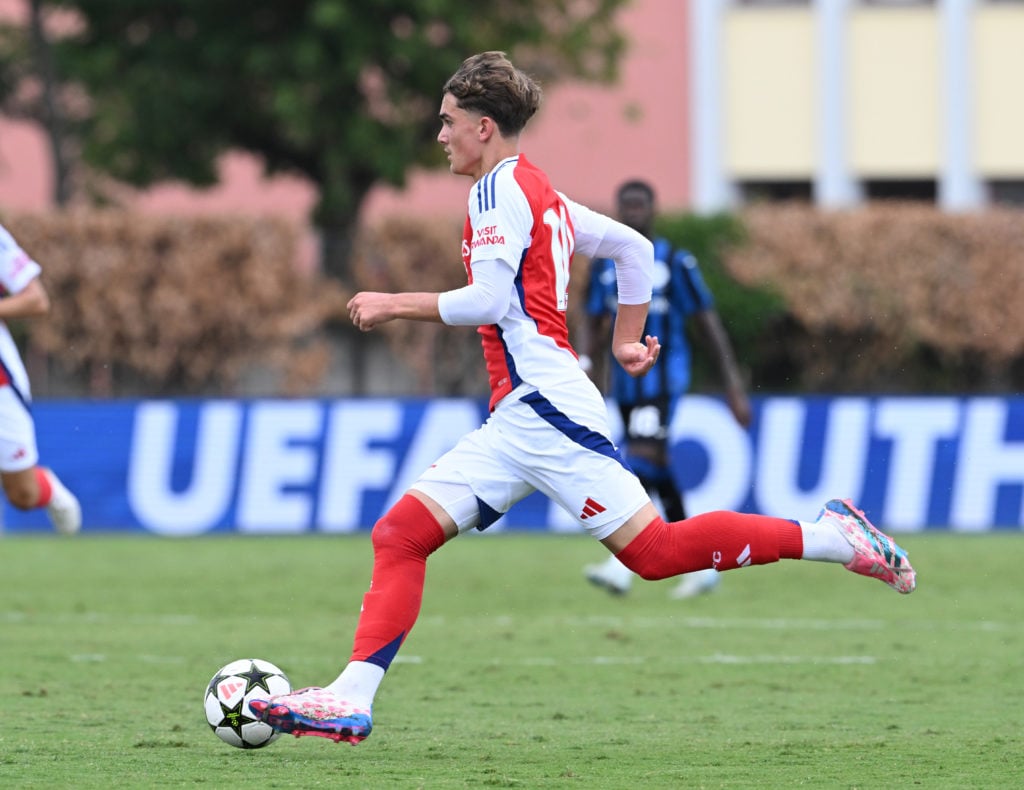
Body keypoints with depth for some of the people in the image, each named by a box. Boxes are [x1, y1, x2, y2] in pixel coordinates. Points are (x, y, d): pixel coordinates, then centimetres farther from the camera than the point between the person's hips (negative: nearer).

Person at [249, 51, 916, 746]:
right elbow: (635, 247, 28)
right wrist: (628, 339, 32)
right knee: (401, 533, -1)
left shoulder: (500, 188, -7)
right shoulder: (545, 196, 21)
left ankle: (828, 536, -4)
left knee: (654, 550, -12)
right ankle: (351, 701, -10)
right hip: (515, 423, 10)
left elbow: (489, 300, -16)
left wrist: (395, 305, -7)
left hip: (544, 405, -10)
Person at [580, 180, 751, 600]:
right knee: (660, 478, 9)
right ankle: (701, 567, 20)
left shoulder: (675, 263, -3)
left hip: (664, 374, -6)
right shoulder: (604, 266, 10)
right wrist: (584, 361, -8)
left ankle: (622, 564, -31)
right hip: (625, 381, 6)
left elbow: (709, 324, -1)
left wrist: (734, 387, -3)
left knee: (644, 455, -22)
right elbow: (592, 323, 14)